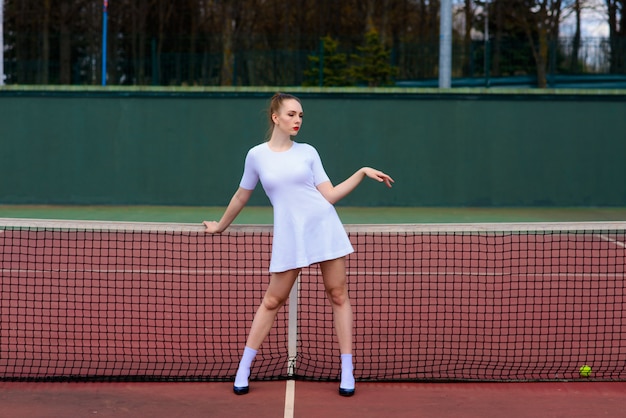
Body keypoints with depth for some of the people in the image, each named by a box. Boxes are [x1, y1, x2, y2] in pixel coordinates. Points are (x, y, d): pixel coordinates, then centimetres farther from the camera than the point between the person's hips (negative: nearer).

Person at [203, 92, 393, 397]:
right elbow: (242, 196, 18)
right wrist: (221, 226, 28)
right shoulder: (257, 155, 4)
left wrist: (363, 172, 0)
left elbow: (329, 196, 6)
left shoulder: (307, 152, 7)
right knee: (272, 300, 2)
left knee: (338, 295, 0)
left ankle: (347, 373, 6)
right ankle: (243, 370, 11)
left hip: (324, 226, 1)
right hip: (288, 235, -1)